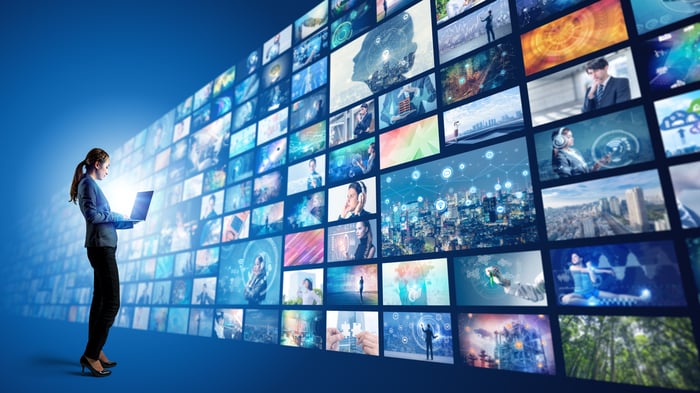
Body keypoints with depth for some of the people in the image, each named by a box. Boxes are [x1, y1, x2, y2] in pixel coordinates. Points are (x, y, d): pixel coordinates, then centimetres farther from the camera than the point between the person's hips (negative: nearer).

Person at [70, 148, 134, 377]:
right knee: (111, 302, -10)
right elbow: (92, 215, -19)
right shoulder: (88, 183, -6)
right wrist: (115, 215, -6)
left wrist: (128, 223, 11)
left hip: (102, 247, 10)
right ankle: (90, 355, -5)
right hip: (101, 246, -10)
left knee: (100, 301, 12)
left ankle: (95, 352, 19)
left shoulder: (92, 184, 20)